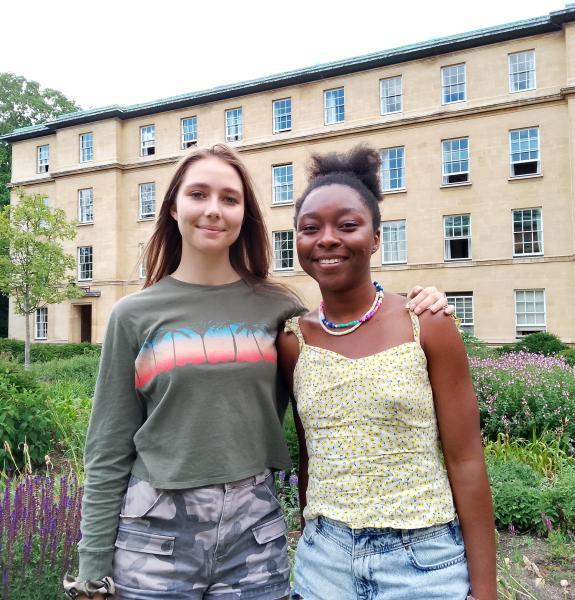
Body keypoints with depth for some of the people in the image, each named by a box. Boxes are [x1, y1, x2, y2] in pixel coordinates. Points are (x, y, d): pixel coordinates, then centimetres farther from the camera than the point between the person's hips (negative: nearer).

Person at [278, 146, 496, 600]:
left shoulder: (428, 326, -10)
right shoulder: (292, 341, -2)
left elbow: (466, 462, -8)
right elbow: (308, 458, 6)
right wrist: (311, 548, 10)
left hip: (425, 563, -2)